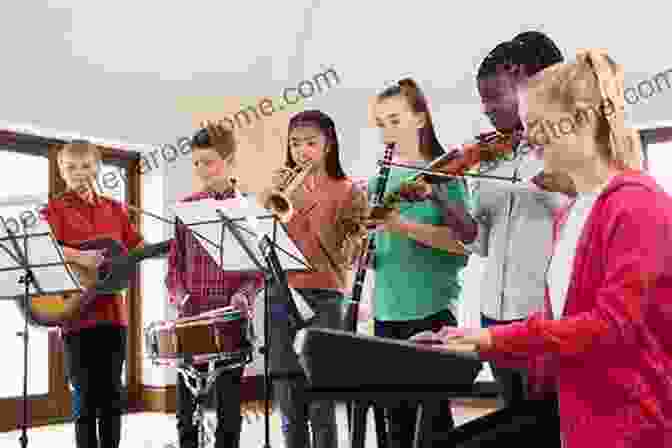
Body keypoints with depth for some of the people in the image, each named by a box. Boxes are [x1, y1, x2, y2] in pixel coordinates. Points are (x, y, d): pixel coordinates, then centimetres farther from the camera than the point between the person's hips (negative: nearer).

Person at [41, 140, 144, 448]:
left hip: (112, 311, 4)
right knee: (86, 399, 1)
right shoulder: (54, 208, 0)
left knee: (112, 396, 10)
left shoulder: (114, 209, 14)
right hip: (77, 312, -4)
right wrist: (79, 257, -31)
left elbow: (138, 247, 15)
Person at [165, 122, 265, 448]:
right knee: (187, 406, 8)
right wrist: (178, 295, -6)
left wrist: (244, 294, -18)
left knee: (228, 404, 6)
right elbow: (175, 260, 10)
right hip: (192, 314, 3)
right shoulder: (187, 206, 8)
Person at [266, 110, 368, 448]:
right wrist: (271, 196, -6)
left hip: (323, 299, -4)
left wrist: (310, 205, -16)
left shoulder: (347, 192, 1)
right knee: (289, 410, 7)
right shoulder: (283, 190, 14)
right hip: (281, 297, 4)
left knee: (320, 408, -4)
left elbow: (340, 255, -11)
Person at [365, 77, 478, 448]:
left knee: (434, 411, -1)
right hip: (387, 308, 5)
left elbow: (462, 240, -14)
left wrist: (402, 225, -24)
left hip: (432, 306, -5)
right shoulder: (380, 179, 11)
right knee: (396, 413, 12)